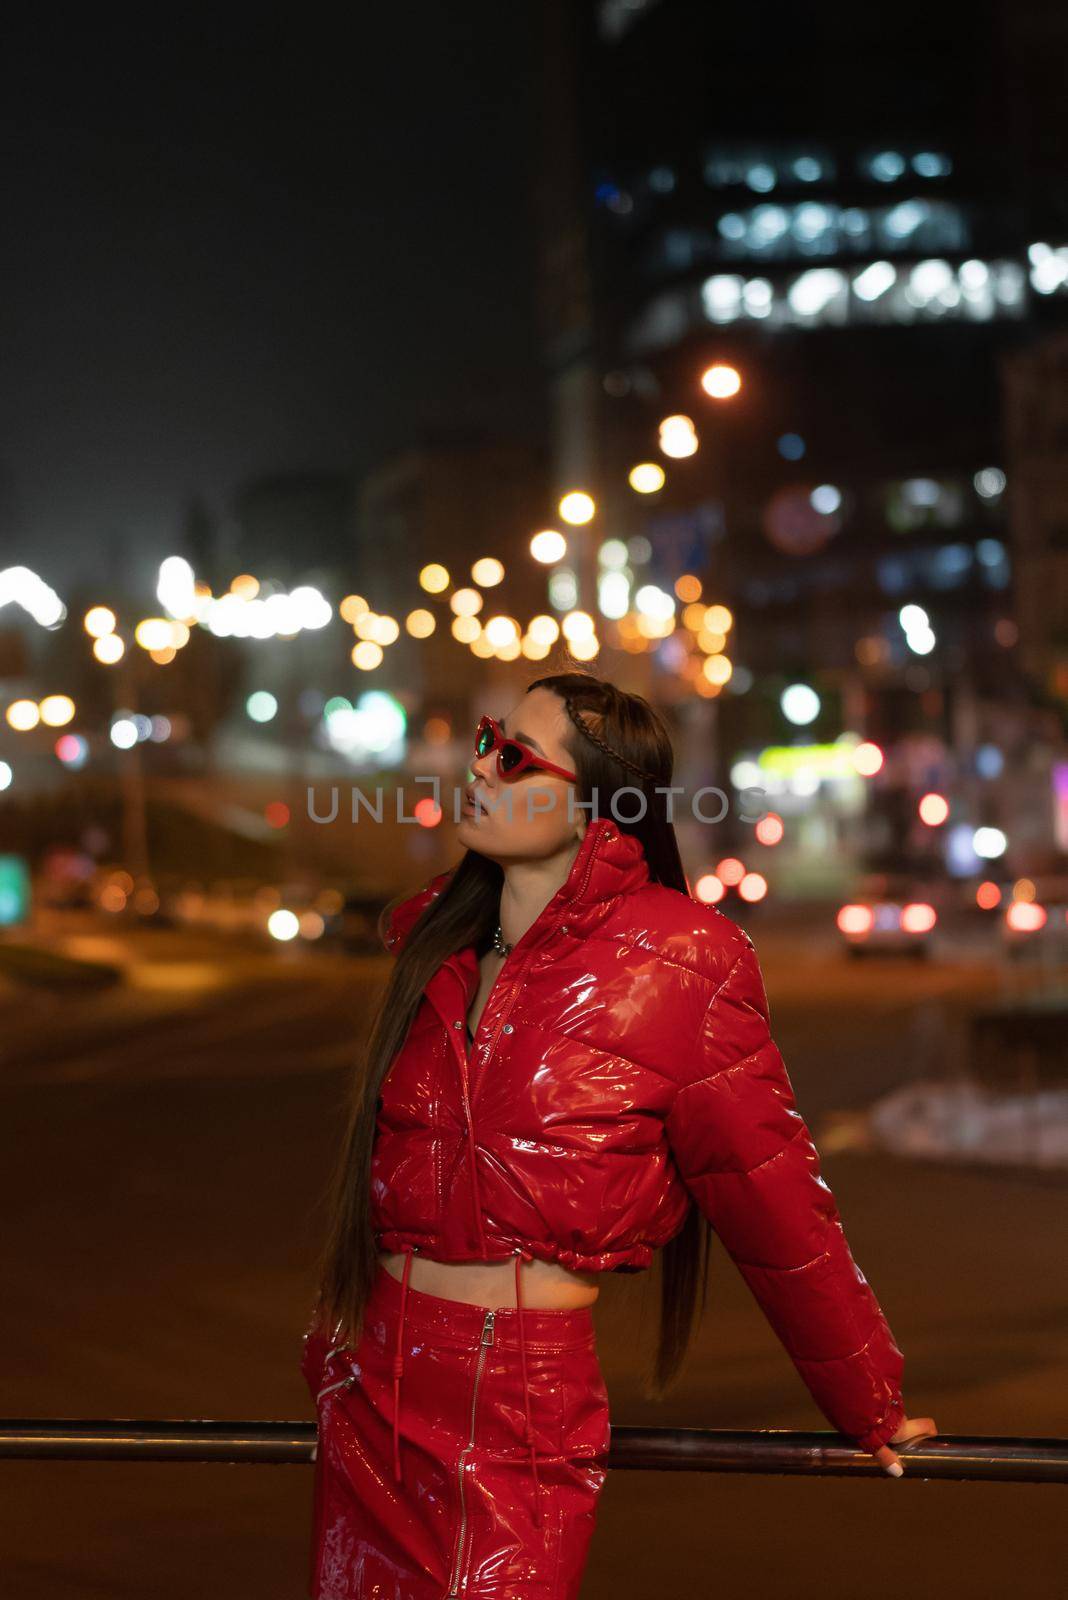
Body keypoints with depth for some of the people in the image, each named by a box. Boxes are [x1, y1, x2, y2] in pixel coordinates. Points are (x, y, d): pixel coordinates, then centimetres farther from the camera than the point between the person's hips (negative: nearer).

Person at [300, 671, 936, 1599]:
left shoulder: (674, 965, -11)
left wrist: (869, 1410, 3)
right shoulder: (439, 942, 8)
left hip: (523, 1414, -6)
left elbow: (773, 1205, -6)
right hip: (369, 1393, 6)